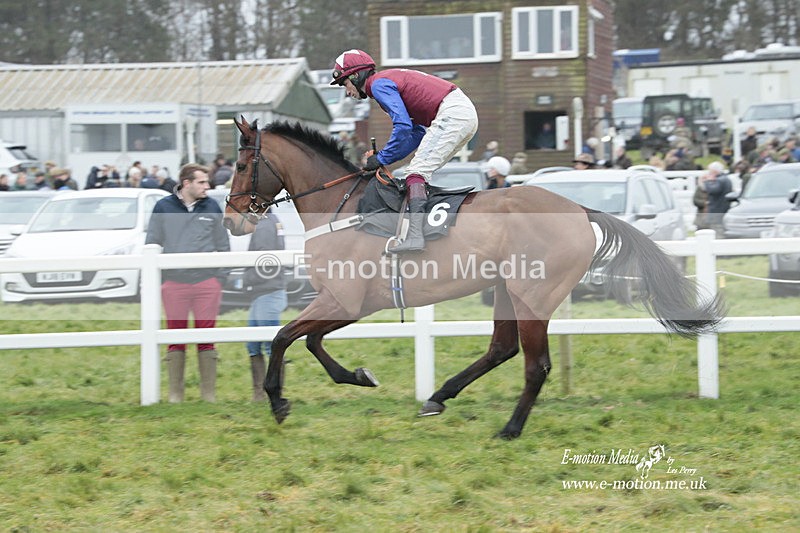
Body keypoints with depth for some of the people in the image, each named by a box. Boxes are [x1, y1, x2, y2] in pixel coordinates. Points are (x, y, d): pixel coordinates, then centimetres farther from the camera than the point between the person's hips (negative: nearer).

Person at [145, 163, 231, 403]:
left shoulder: (212, 207, 7)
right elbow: (151, 245, 7)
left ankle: (209, 393, 9)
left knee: (206, 339, 3)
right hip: (174, 284, -1)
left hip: (207, 283, 1)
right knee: (176, 339, 3)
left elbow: (223, 246, 12)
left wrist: (221, 277, 7)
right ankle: (175, 394, 9)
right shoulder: (163, 207, 3)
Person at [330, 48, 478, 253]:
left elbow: (403, 126, -17)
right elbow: (418, 132, 22)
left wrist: (382, 158, -6)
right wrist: (383, 157, 14)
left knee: (417, 172, -16)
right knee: (423, 172, 15)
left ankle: (415, 236, -30)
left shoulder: (378, 84, -4)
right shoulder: (390, 80, 26)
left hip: (451, 114, -10)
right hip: (467, 112, 10)